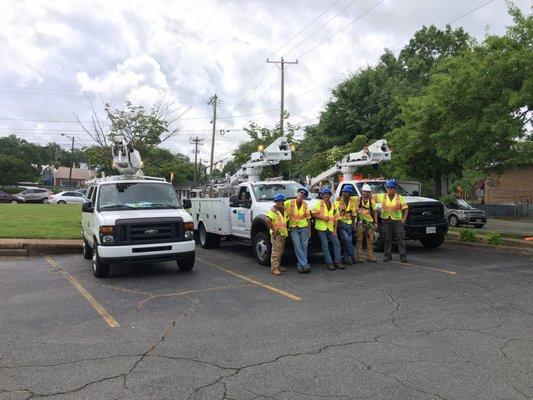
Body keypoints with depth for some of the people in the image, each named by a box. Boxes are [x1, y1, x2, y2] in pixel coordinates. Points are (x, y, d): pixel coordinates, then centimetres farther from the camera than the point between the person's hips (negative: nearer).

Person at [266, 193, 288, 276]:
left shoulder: (283, 210, 13)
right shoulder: (273, 210, -14)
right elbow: (268, 220, -27)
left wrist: (286, 229, 17)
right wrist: (274, 230, -21)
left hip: (283, 234, 9)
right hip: (276, 235, -9)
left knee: (280, 252, 15)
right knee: (276, 252, -9)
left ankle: (278, 266, 26)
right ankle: (274, 269, -7)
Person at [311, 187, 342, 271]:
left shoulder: (333, 206, 11)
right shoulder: (319, 204, -1)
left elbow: (336, 218, 10)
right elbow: (313, 214, -8)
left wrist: (335, 230, 3)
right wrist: (323, 218, -16)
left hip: (331, 228, 4)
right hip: (321, 228, -4)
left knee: (336, 243, -1)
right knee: (325, 245, -4)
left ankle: (337, 261, 8)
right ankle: (329, 263, 1)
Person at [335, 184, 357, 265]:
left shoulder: (352, 201, 7)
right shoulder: (338, 201, -7)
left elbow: (353, 213, 12)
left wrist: (353, 224, 10)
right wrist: (339, 223, -12)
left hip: (349, 223, 5)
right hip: (341, 223, -5)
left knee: (349, 240, 3)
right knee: (346, 239, -14)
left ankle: (345, 257, 12)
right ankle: (352, 255, -4)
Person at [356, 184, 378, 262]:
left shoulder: (372, 201, 9)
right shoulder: (358, 200, 1)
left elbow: (375, 212, 11)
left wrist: (376, 223, 5)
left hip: (370, 222, 3)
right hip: (360, 222, -3)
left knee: (370, 240, 4)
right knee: (359, 240, -3)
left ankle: (370, 256, 11)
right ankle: (359, 257, 2)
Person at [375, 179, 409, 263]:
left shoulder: (399, 197, 2)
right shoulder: (382, 196, 6)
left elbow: (406, 208, 3)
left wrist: (404, 218, -6)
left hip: (397, 220, -2)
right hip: (386, 220, 2)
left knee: (400, 238, -2)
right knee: (387, 238, 6)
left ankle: (403, 256, 2)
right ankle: (388, 255, 14)